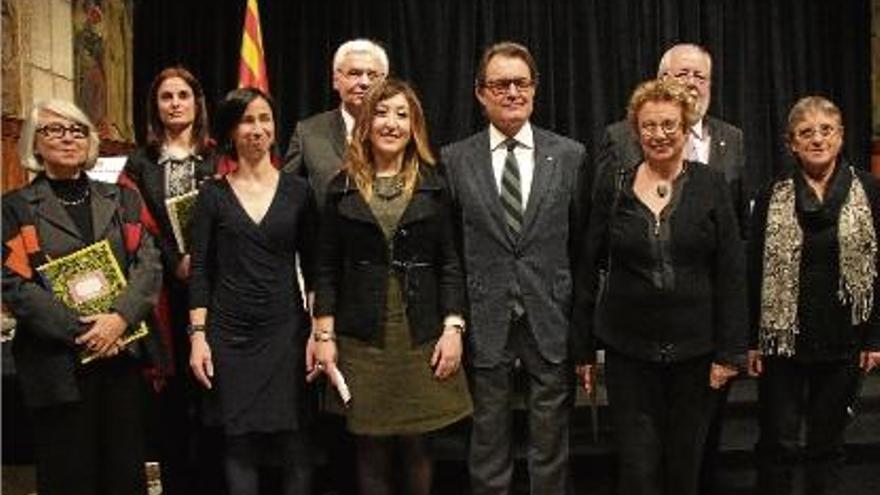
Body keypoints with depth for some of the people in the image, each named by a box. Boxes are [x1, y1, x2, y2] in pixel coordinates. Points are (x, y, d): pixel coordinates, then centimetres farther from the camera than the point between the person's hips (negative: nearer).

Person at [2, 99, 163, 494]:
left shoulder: (121, 200, 14)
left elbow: (149, 264, 3)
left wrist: (119, 317, -15)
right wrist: (81, 331, -16)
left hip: (124, 353, 3)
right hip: (58, 364, -2)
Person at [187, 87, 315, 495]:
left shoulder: (298, 191, 4)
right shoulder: (213, 194, 3)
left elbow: (312, 267, 6)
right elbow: (200, 270, 2)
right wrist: (198, 336, -4)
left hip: (286, 331, 0)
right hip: (229, 334, 0)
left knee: (293, 446, 1)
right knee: (239, 445, 5)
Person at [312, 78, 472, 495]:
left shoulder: (433, 186, 5)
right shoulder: (343, 188, 5)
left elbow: (449, 264, 3)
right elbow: (327, 269, 4)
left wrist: (453, 328, -6)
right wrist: (324, 335, -2)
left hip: (422, 335, 0)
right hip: (361, 337, 0)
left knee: (416, 444, 6)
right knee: (371, 448, 6)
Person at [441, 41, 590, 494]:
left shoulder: (569, 155, 3)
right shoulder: (455, 160, 3)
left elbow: (582, 243, 4)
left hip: (551, 320, 0)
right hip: (485, 321, 0)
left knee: (551, 447, 10)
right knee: (488, 448, 10)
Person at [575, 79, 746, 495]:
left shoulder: (710, 186, 0)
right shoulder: (613, 187, 1)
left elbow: (731, 274, -1)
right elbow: (591, 269, 5)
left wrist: (730, 351, -5)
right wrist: (584, 346, 4)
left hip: (696, 350, 0)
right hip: (628, 351, 0)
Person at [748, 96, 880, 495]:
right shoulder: (772, 198, 2)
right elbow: (755, 271, 2)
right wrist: (752, 340, -3)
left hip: (843, 340, 0)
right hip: (783, 338, 0)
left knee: (828, 444, 10)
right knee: (778, 443, 4)